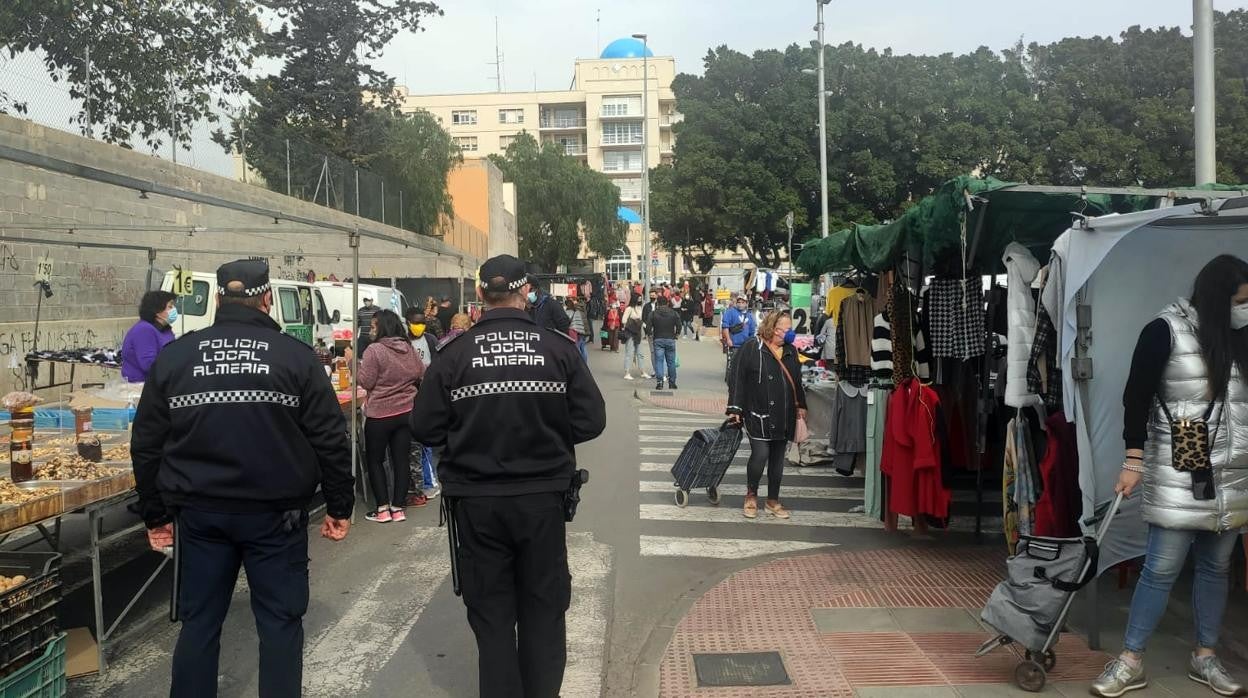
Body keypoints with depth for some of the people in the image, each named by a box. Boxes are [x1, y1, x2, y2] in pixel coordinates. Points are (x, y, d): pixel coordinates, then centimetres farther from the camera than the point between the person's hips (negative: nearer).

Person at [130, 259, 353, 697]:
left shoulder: (173, 356, 3)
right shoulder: (295, 354, -5)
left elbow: (146, 445, 7)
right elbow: (330, 440, -6)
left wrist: (155, 514, 16)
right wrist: (339, 505, 4)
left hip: (199, 512, 3)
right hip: (276, 512, -2)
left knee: (198, 621, 15)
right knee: (280, 620, 9)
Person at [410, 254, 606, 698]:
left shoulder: (455, 353, -8)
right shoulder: (559, 348, -7)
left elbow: (424, 428, -6)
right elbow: (591, 421, -6)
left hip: (476, 502, 0)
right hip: (543, 497, 1)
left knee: (490, 611, 13)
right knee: (543, 607, 15)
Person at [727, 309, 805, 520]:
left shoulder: (790, 351, 11)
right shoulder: (751, 348, -7)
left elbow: (797, 381, 22)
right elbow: (737, 379, -9)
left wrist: (801, 406, 16)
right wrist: (735, 408, -13)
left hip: (784, 417, 6)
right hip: (758, 414, -6)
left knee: (778, 458, 10)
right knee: (760, 454, -13)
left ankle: (773, 501, 24)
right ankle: (751, 495, 11)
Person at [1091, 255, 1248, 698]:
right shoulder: (1166, 332, -8)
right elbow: (1136, 397, -7)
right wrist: (1133, 460, -11)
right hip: (1178, 477, -5)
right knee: (1162, 568, -2)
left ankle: (1205, 657, 26)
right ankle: (1131, 662, 8)